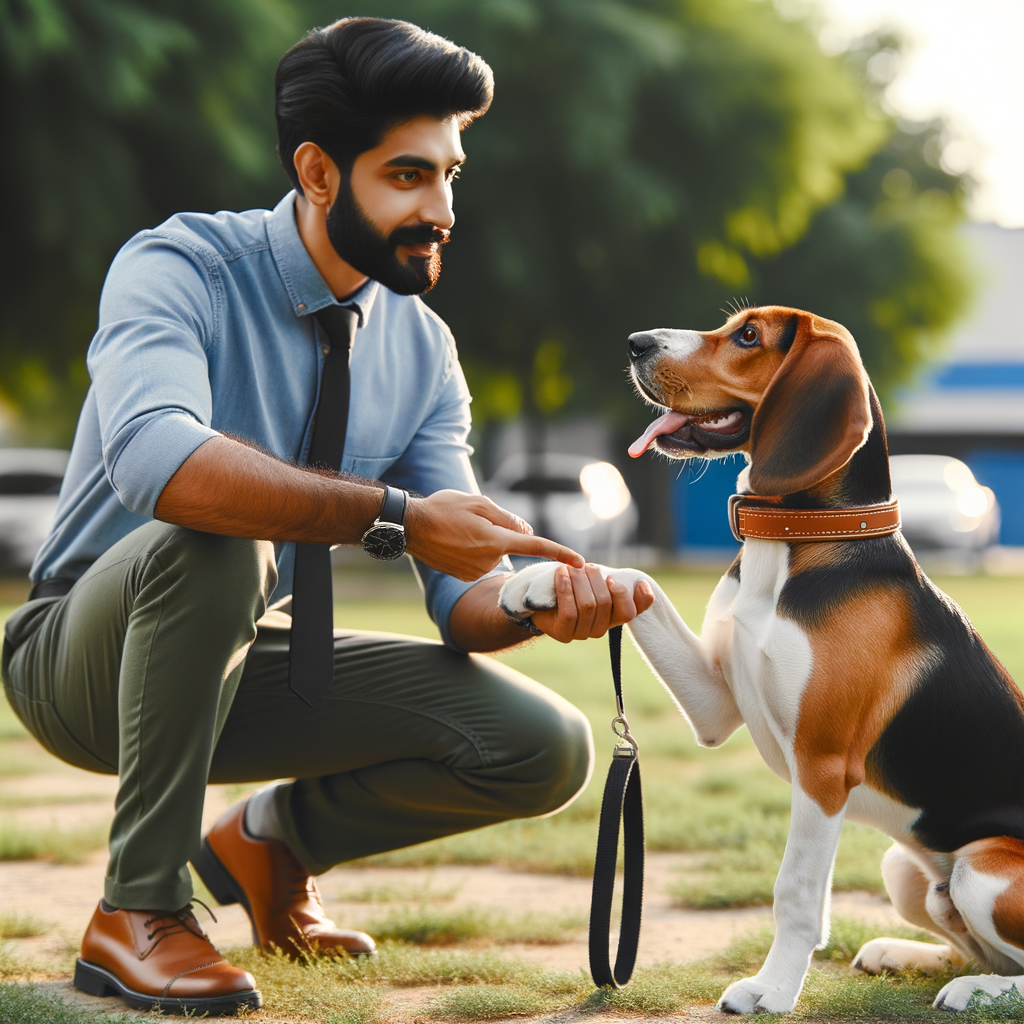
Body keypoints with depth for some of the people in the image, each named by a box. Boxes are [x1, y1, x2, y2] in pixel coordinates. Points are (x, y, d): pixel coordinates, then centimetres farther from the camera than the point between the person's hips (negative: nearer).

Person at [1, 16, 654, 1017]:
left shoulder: (422, 351, -1)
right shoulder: (180, 269, -19)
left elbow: (460, 593, -6)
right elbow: (154, 457, -42)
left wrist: (539, 600, -29)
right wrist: (391, 515, -43)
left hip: (246, 663, 5)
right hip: (85, 660, -5)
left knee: (545, 749, -12)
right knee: (218, 538, -39)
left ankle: (273, 835, 13)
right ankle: (135, 910, -24)